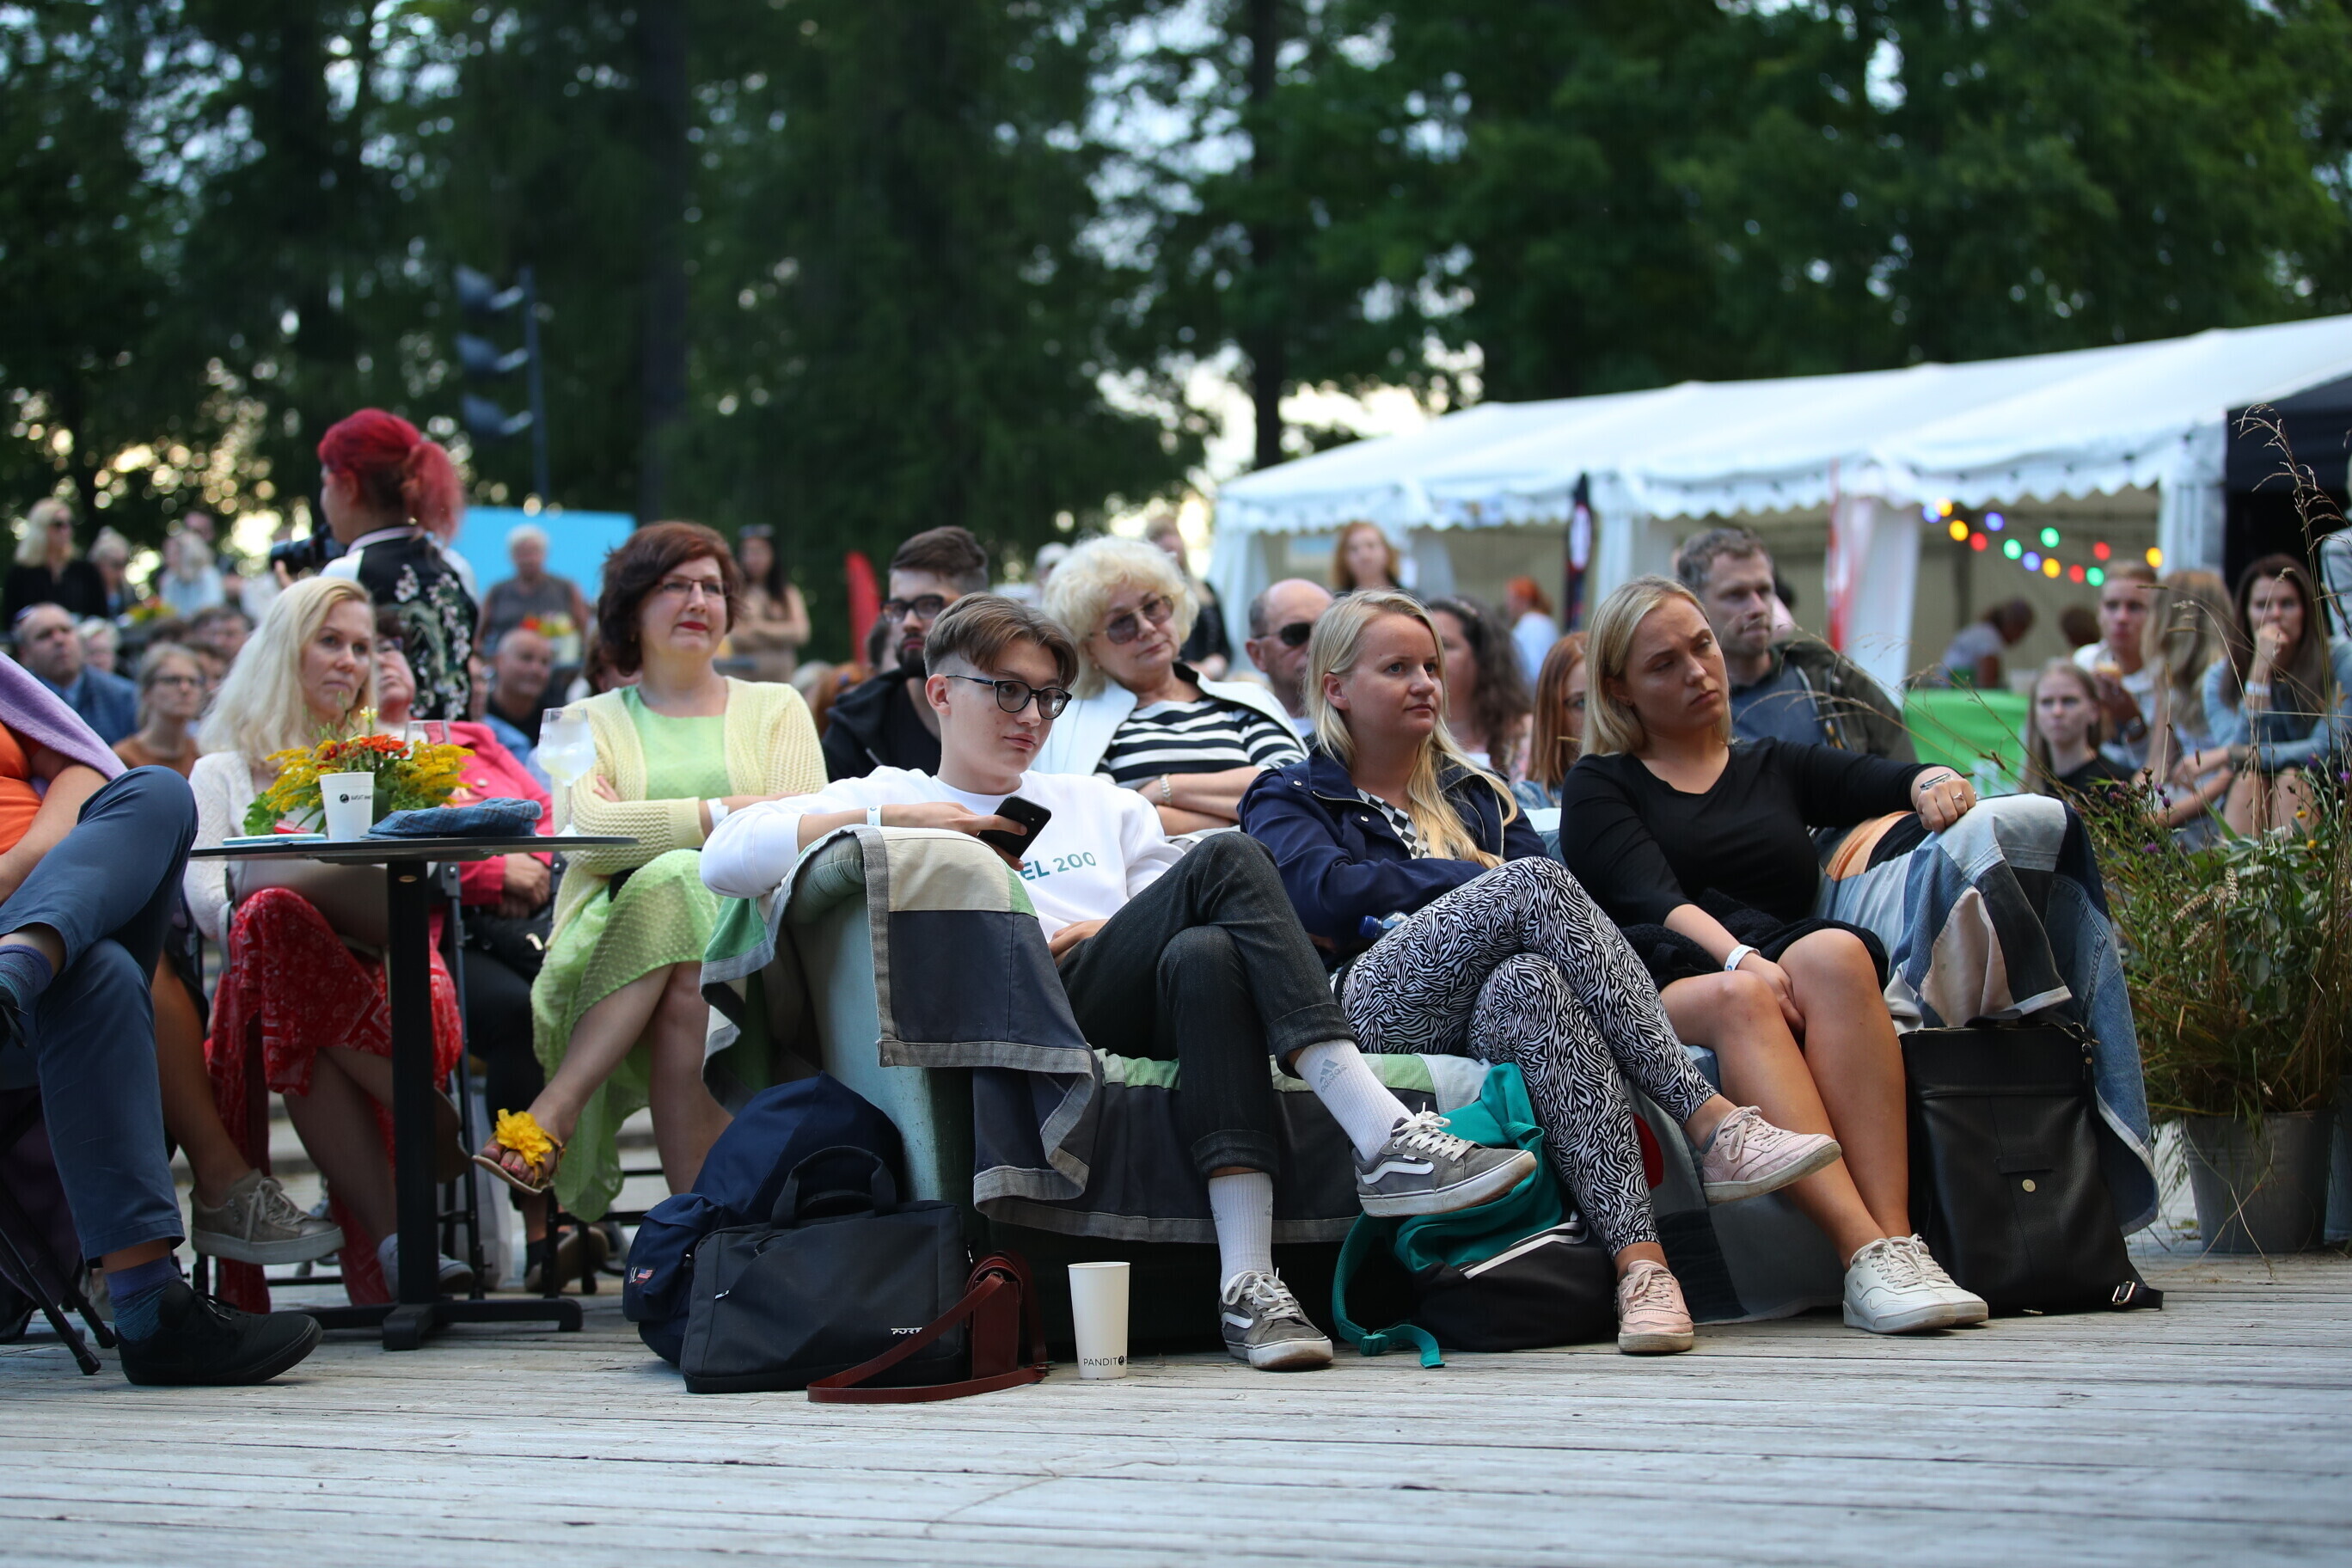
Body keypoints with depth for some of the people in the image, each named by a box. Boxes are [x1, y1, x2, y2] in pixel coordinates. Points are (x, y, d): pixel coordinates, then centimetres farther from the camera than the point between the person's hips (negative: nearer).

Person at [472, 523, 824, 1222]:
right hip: (609, 946, 0)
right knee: (675, 879, -35)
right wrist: (723, 814, -13)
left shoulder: (776, 709, 21)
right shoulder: (591, 721, 18)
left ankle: (553, 1113, -37)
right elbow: (588, 833, -5)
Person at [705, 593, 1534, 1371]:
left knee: (1203, 955, -35)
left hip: (1142, 1019, 4)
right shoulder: (887, 798, 23)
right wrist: (889, 819, -1)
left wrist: (1114, 934, 2)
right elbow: (726, 858, 6)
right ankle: (1384, 1138, -38)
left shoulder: (1102, 804, 36)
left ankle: (1249, 1282, -46)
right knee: (1229, 860, -24)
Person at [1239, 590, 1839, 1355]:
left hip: (1479, 1013, 3)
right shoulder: (1288, 798, 20)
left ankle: (1638, 1258, -54)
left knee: (1530, 983, -37)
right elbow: (1326, 890, -4)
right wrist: (1487, 883, 0)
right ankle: (1711, 1125, -40)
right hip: (1372, 1007, -3)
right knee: (1534, 883, -29)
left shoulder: (1474, 794, 32)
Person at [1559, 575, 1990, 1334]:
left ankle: (1896, 1241, -46)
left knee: (1836, 954, -33)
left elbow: (1885, 780, 13)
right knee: (1739, 998, -37)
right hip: (1664, 983, -2)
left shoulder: (1777, 768, 30)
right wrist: (1737, 959, -22)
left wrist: (1936, 782, -12)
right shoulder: (1600, 786, 18)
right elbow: (1653, 898, -2)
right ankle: (1865, 1250, -53)